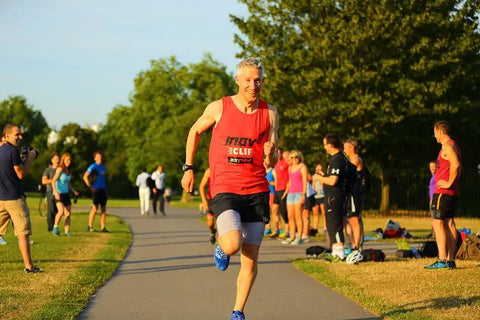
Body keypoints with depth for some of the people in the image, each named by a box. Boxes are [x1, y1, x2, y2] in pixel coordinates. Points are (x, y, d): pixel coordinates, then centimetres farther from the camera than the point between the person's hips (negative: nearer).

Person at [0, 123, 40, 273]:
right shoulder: (13, 151, -14)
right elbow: (21, 174, -11)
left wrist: (25, 159, 17)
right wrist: (30, 158, 0)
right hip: (14, 198, -7)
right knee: (23, 233, -4)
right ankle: (28, 266, -6)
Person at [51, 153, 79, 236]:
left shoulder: (68, 170, 11)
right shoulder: (60, 169, -11)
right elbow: (53, 181, -16)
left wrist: (74, 191, 14)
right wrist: (55, 192, -26)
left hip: (66, 193, 8)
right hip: (59, 194, -8)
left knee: (68, 214, 4)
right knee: (61, 211, -23)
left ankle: (67, 231, 9)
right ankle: (55, 227, -4)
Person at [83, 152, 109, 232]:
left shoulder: (103, 166, 16)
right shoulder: (93, 167, -6)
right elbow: (85, 177, -10)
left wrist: (105, 187, 15)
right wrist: (89, 186, -10)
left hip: (103, 189, 7)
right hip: (96, 189, -7)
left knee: (103, 209, 4)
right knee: (95, 209, -6)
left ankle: (103, 227, 6)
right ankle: (90, 226, 2)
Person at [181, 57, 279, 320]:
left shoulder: (270, 113, 2)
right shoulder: (219, 108, -3)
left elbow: (271, 163, 4)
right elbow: (195, 131, 16)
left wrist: (270, 155, -20)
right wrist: (188, 168, 13)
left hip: (256, 192, 2)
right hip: (224, 189, -2)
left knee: (250, 259, 4)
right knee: (233, 245, -25)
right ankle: (221, 246, 12)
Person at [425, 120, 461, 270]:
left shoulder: (447, 146, -13)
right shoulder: (454, 146, 19)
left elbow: (455, 165, -27)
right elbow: (458, 167, 26)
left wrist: (449, 183, -20)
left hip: (443, 191, -10)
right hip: (452, 193, 10)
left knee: (437, 224, -11)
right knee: (449, 223, 9)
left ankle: (442, 260, -16)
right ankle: (451, 260, 9)